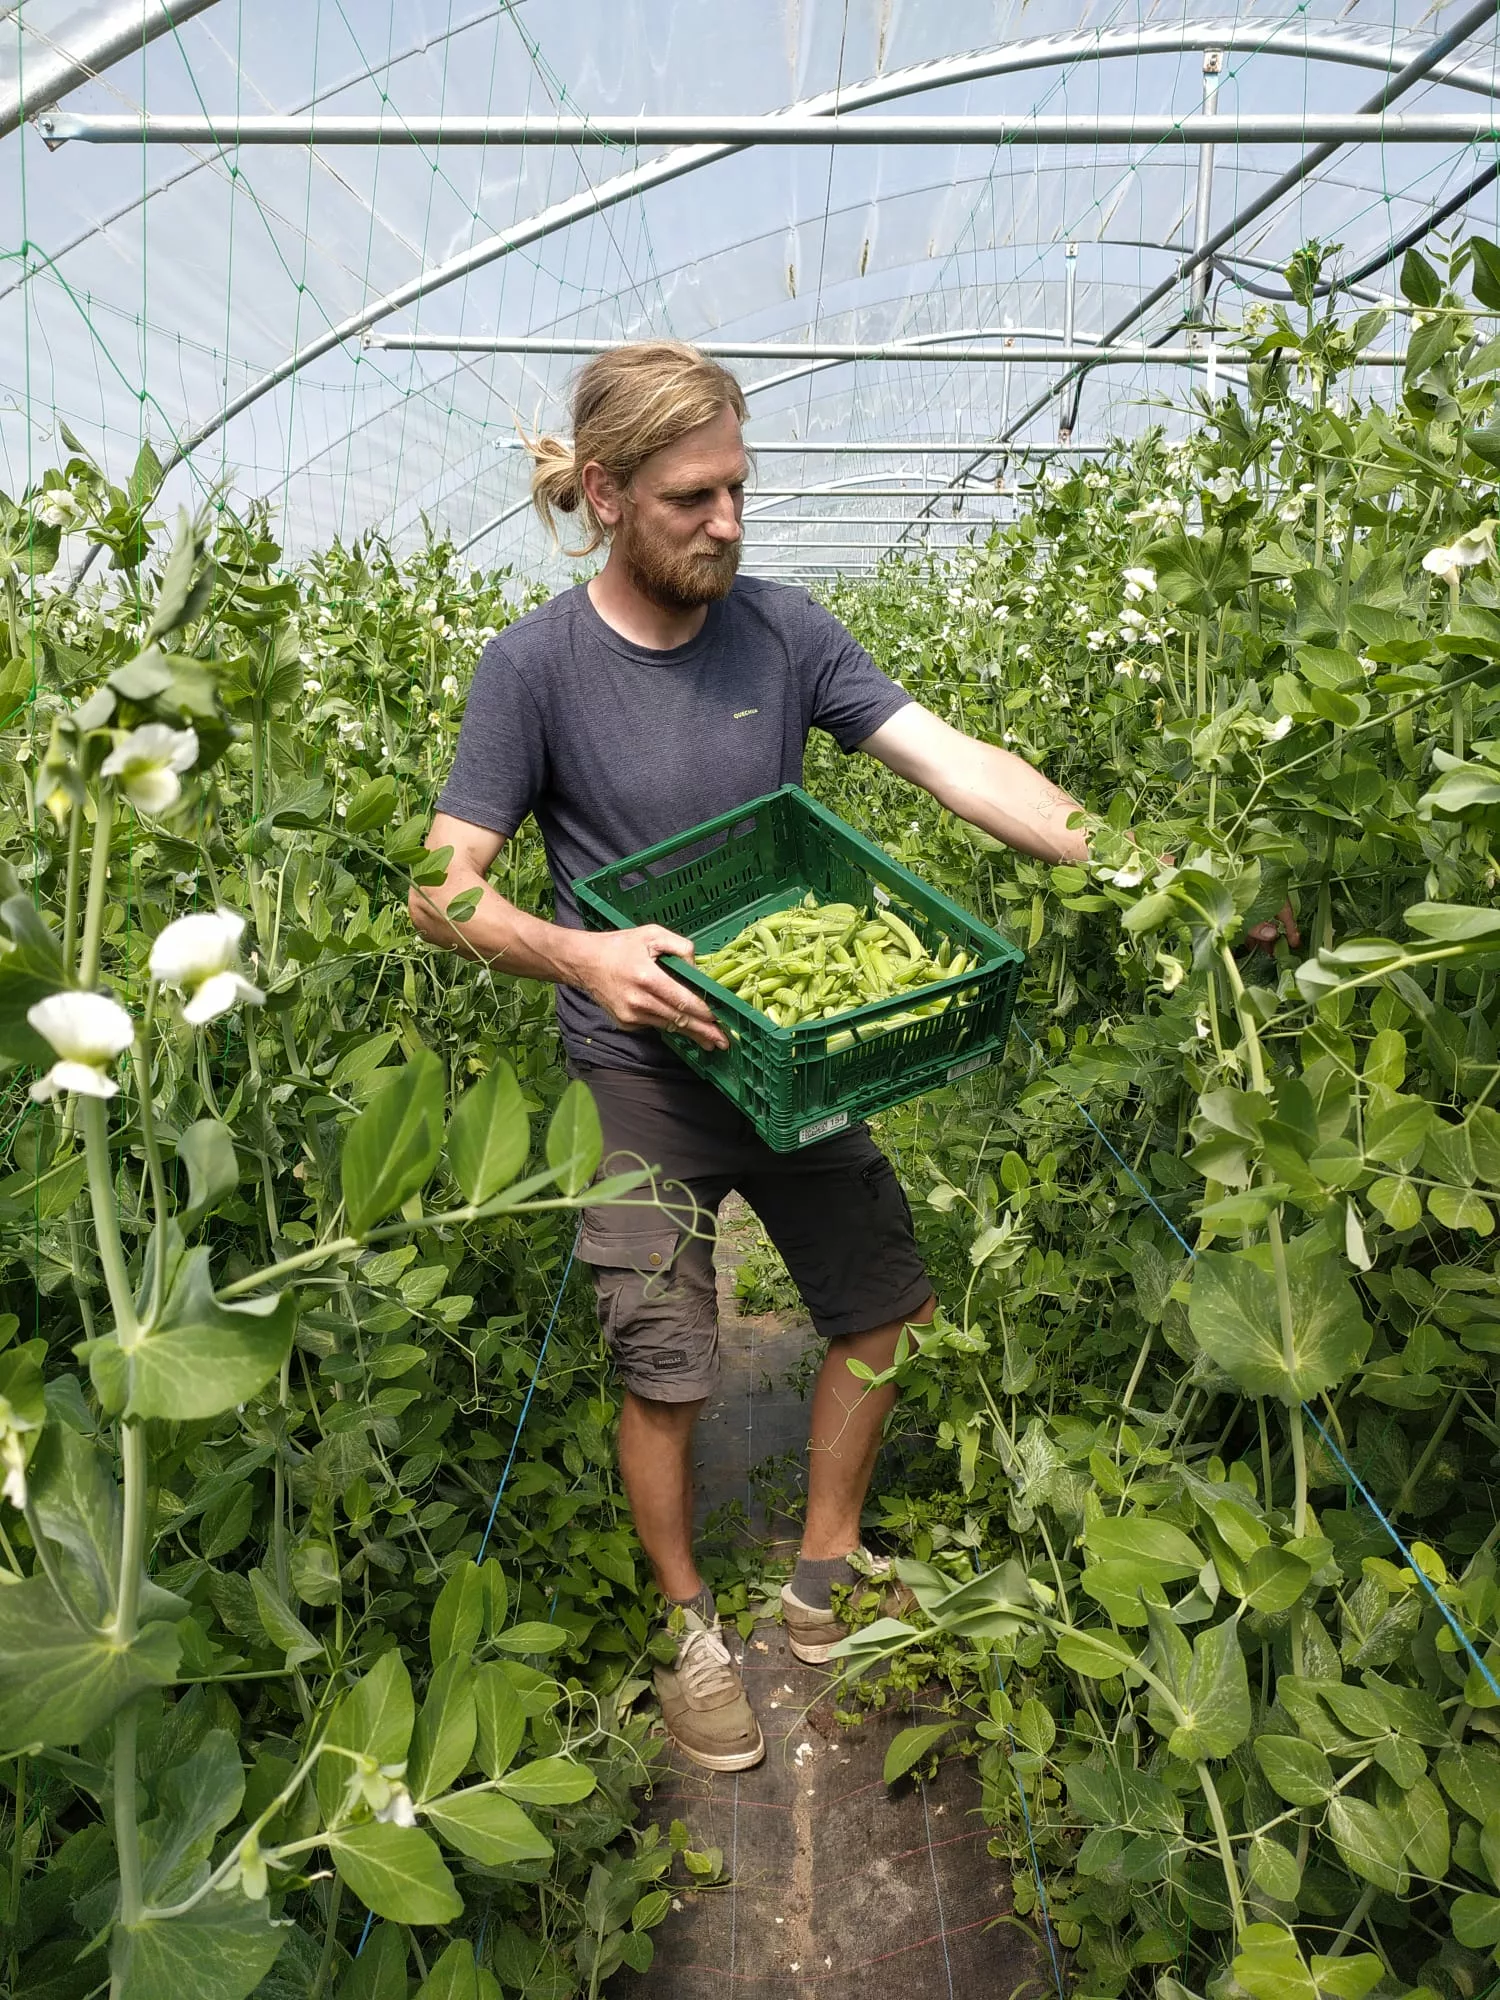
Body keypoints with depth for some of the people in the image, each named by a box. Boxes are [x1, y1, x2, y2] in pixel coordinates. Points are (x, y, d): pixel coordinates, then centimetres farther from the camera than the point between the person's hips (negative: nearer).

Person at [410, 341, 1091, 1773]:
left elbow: (958, 764, -8)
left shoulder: (783, 632, -1)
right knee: (663, 1370, 4)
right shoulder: (534, 666, -10)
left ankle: (824, 1585, 36)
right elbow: (442, 891, -11)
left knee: (888, 1303, 12)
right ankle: (689, 1626, 33)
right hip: (637, 1074, -4)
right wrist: (581, 955, -29)